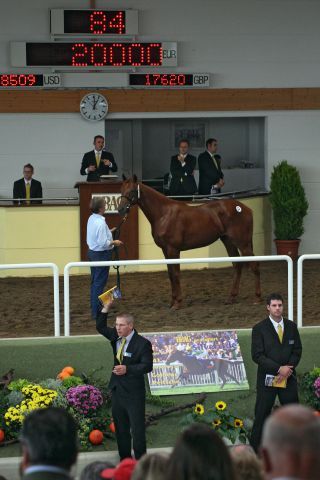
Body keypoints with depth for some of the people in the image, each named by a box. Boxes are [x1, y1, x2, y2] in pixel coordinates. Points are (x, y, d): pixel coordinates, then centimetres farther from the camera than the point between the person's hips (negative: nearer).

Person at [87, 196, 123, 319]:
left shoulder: (91, 219, 5)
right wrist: (114, 242, -10)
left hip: (92, 252, 9)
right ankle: (97, 312, 1)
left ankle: (94, 309, 26)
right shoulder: (100, 223, -24)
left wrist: (109, 232, 16)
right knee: (99, 283, -3)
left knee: (95, 282, 17)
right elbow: (103, 243, -25)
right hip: (101, 254, -9)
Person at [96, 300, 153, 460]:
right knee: (120, 428, 14)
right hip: (117, 389, 7)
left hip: (133, 392, -7)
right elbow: (100, 327, 15)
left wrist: (127, 369, -24)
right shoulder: (115, 336, 6)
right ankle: (124, 460, 24)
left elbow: (147, 366, -15)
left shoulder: (142, 343, -13)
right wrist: (106, 308, 1)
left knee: (137, 429, -2)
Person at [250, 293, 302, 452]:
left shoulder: (291, 326, 7)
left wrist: (287, 369, -9)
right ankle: (255, 450, 6)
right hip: (267, 378, -4)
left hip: (288, 378, 4)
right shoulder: (259, 329, -5)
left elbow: (297, 351, 7)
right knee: (262, 415, 0)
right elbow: (257, 355, -11)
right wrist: (279, 369, -17)